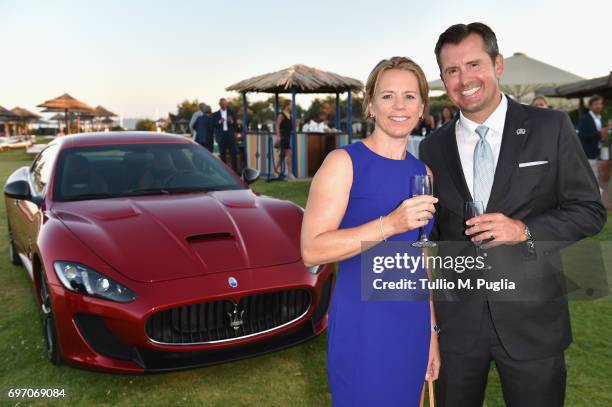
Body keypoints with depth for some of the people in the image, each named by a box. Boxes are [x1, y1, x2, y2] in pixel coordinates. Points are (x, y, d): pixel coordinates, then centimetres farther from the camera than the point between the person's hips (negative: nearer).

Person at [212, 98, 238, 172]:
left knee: (233, 153, -5)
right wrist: (220, 122, -18)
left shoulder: (231, 112, 10)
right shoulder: (216, 114, 10)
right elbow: (213, 124, -1)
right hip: (221, 136, 0)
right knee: (222, 154, 3)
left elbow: (235, 124, 3)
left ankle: (235, 171, -2)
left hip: (230, 135, 0)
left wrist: (231, 121, -18)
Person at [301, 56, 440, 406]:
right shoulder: (344, 162, -9)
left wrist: (432, 332, 15)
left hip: (414, 323, 6)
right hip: (362, 323, -5)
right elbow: (312, 250, -18)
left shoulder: (422, 172, 8)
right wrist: (390, 224, -25)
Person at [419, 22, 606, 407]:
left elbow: (590, 210, -1)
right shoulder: (433, 148, 3)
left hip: (532, 318, -1)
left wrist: (525, 230, -18)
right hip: (455, 320, 2)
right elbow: (430, 230, 8)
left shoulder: (551, 127, -4)